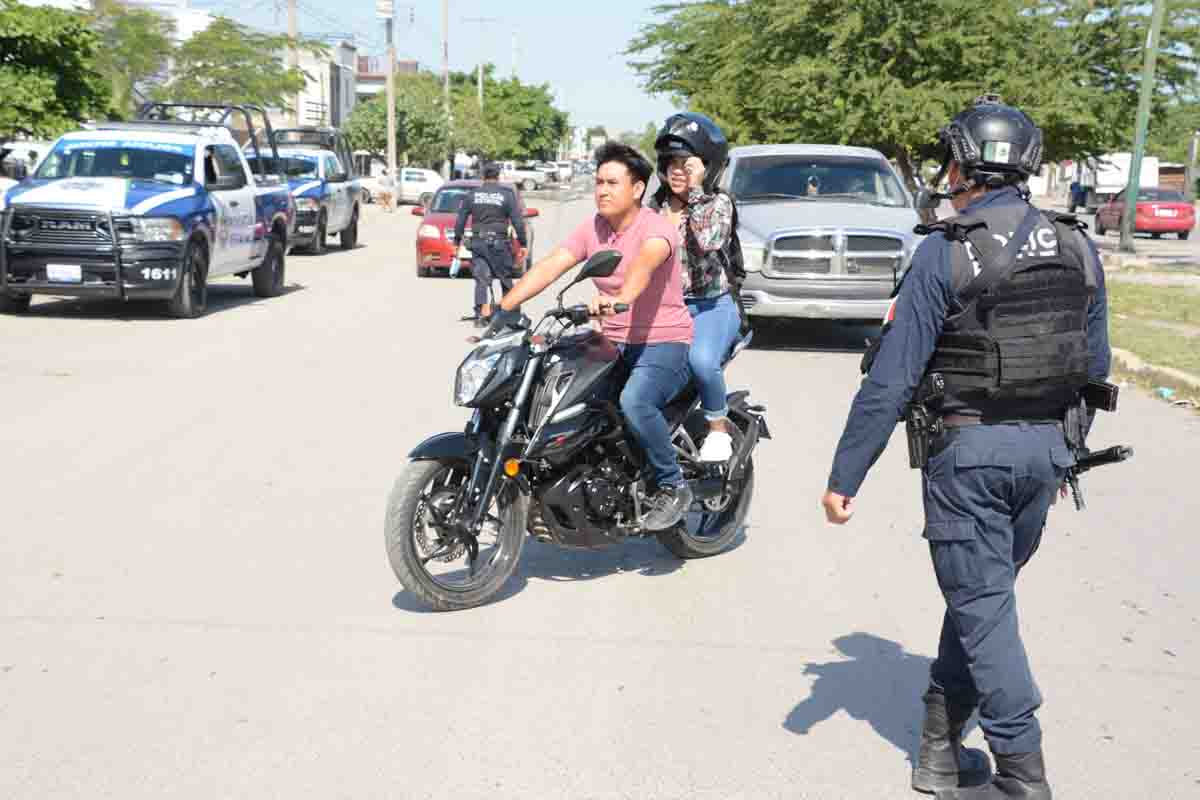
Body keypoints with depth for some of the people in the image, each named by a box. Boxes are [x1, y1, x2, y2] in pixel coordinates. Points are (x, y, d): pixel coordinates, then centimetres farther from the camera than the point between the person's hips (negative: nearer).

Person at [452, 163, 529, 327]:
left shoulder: (472, 194, 6)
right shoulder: (507, 194, -1)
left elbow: (460, 220, 7)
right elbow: (518, 221, -4)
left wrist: (457, 240, 15)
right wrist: (523, 244, 0)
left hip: (477, 242, 2)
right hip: (499, 242, -2)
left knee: (481, 279, 1)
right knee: (506, 278, 11)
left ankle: (482, 314, -12)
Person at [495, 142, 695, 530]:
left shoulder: (657, 227, -13)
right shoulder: (592, 229, 7)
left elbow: (645, 262, -36)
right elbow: (549, 267, -4)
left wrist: (621, 299, -57)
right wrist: (503, 307, -18)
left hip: (664, 343, -7)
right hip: (614, 344, 7)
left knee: (634, 401, -34)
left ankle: (672, 486, -11)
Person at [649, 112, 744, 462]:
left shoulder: (719, 203, -3)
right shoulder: (655, 206, 11)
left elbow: (708, 241, -24)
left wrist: (695, 191, -18)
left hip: (712, 307, -5)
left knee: (701, 359, -34)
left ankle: (719, 426, -9)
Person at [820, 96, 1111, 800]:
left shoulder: (945, 252, -13)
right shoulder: (1077, 247, 4)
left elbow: (891, 378, -16)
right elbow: (1095, 364, 10)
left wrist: (845, 477, -10)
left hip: (968, 449, -6)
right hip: (1047, 447, 6)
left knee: (983, 606, 4)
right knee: (983, 591, 18)